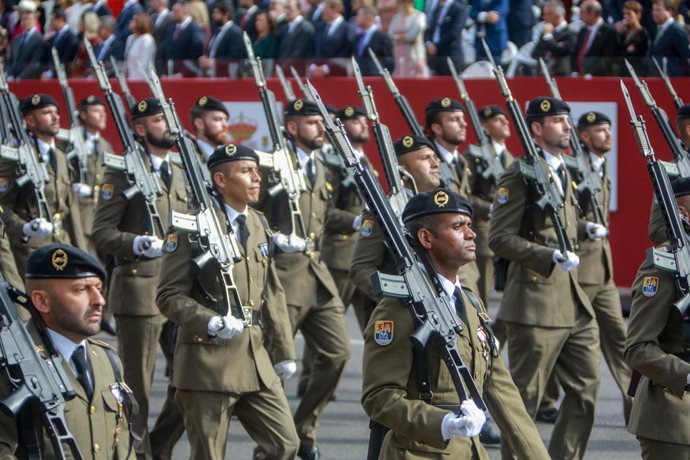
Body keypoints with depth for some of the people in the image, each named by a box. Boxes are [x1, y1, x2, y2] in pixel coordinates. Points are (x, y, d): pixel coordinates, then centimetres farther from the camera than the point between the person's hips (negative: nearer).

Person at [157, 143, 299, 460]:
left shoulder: (259, 225, 13)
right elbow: (169, 296, -10)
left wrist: (284, 351, 16)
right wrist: (212, 324, -24)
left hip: (255, 359, 7)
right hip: (208, 362, -7)